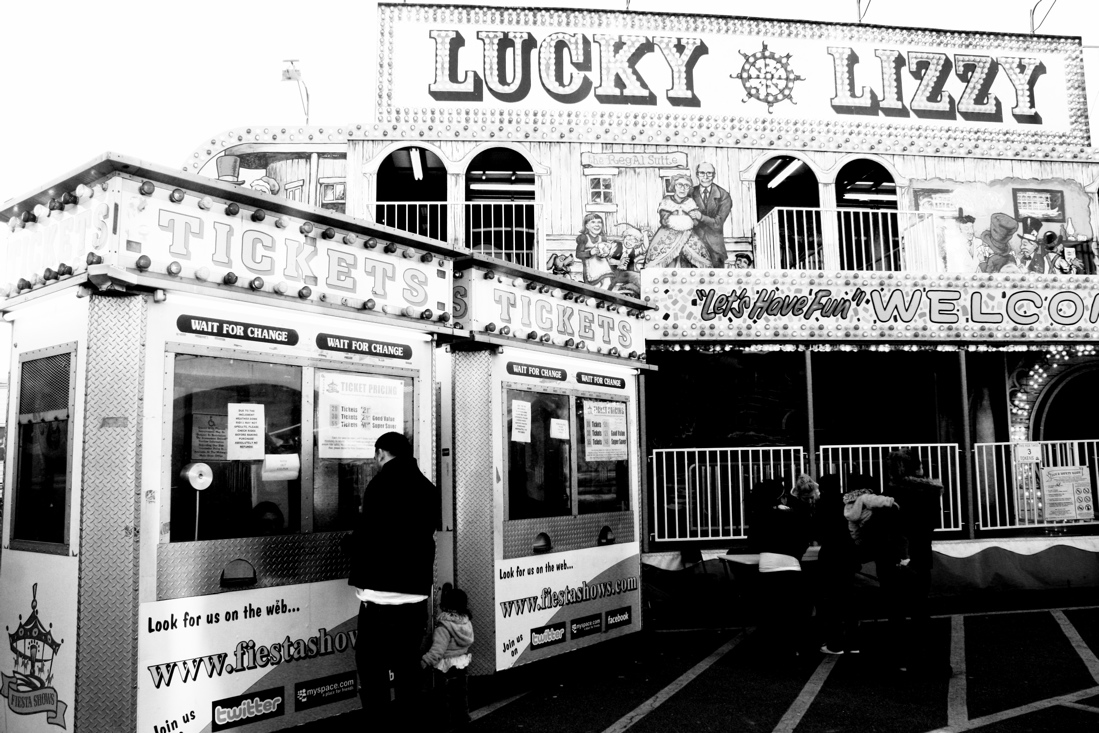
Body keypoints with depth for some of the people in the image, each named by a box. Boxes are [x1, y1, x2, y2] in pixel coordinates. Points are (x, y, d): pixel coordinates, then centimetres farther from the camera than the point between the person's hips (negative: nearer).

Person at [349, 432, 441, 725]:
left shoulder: (382, 484, -10)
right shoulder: (428, 489, 9)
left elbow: (367, 535, -10)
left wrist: (360, 578, 4)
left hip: (382, 592, -6)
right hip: (416, 591, 6)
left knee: (372, 662, 5)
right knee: (407, 661, 14)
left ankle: (380, 723, 6)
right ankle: (406, 720, 20)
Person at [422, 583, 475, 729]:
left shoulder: (444, 625, -25)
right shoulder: (466, 621, -4)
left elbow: (438, 648, -30)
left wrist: (425, 661, -29)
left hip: (446, 666, -7)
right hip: (462, 663, 7)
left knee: (447, 695, 7)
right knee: (460, 692, 20)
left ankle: (449, 722, 16)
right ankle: (463, 718, 32)